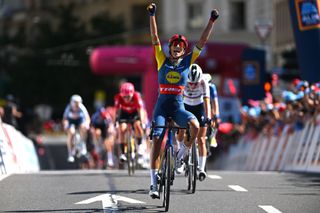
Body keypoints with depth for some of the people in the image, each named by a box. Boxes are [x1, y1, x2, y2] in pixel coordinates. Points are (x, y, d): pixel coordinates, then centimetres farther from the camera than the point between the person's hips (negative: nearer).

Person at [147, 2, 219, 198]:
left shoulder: (188, 61, 6)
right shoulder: (162, 60, 4)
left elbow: (203, 41, 3)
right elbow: (155, 37, -3)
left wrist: (212, 21, -2)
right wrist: (152, 15, -12)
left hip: (178, 107, 1)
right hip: (162, 106, -1)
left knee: (195, 125, -29)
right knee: (157, 140, -15)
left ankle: (182, 154, -3)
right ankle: (154, 182, -11)